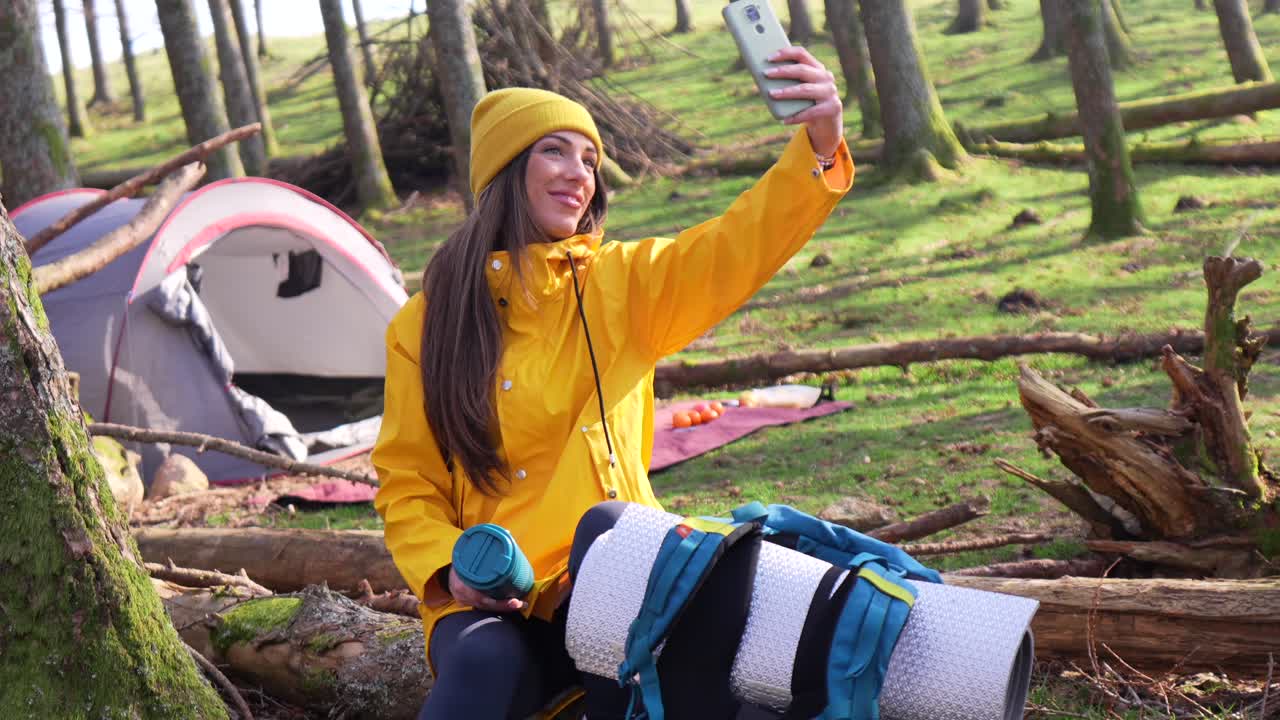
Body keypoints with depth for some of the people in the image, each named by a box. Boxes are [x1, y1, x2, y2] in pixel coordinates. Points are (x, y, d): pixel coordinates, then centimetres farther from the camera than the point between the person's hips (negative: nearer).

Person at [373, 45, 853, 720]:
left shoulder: (622, 285, 7)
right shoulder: (426, 326, 5)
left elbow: (734, 250, -11)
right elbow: (406, 484, 8)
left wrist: (818, 148, -29)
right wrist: (448, 564, -13)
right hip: (488, 602, -1)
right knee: (483, 665, -34)